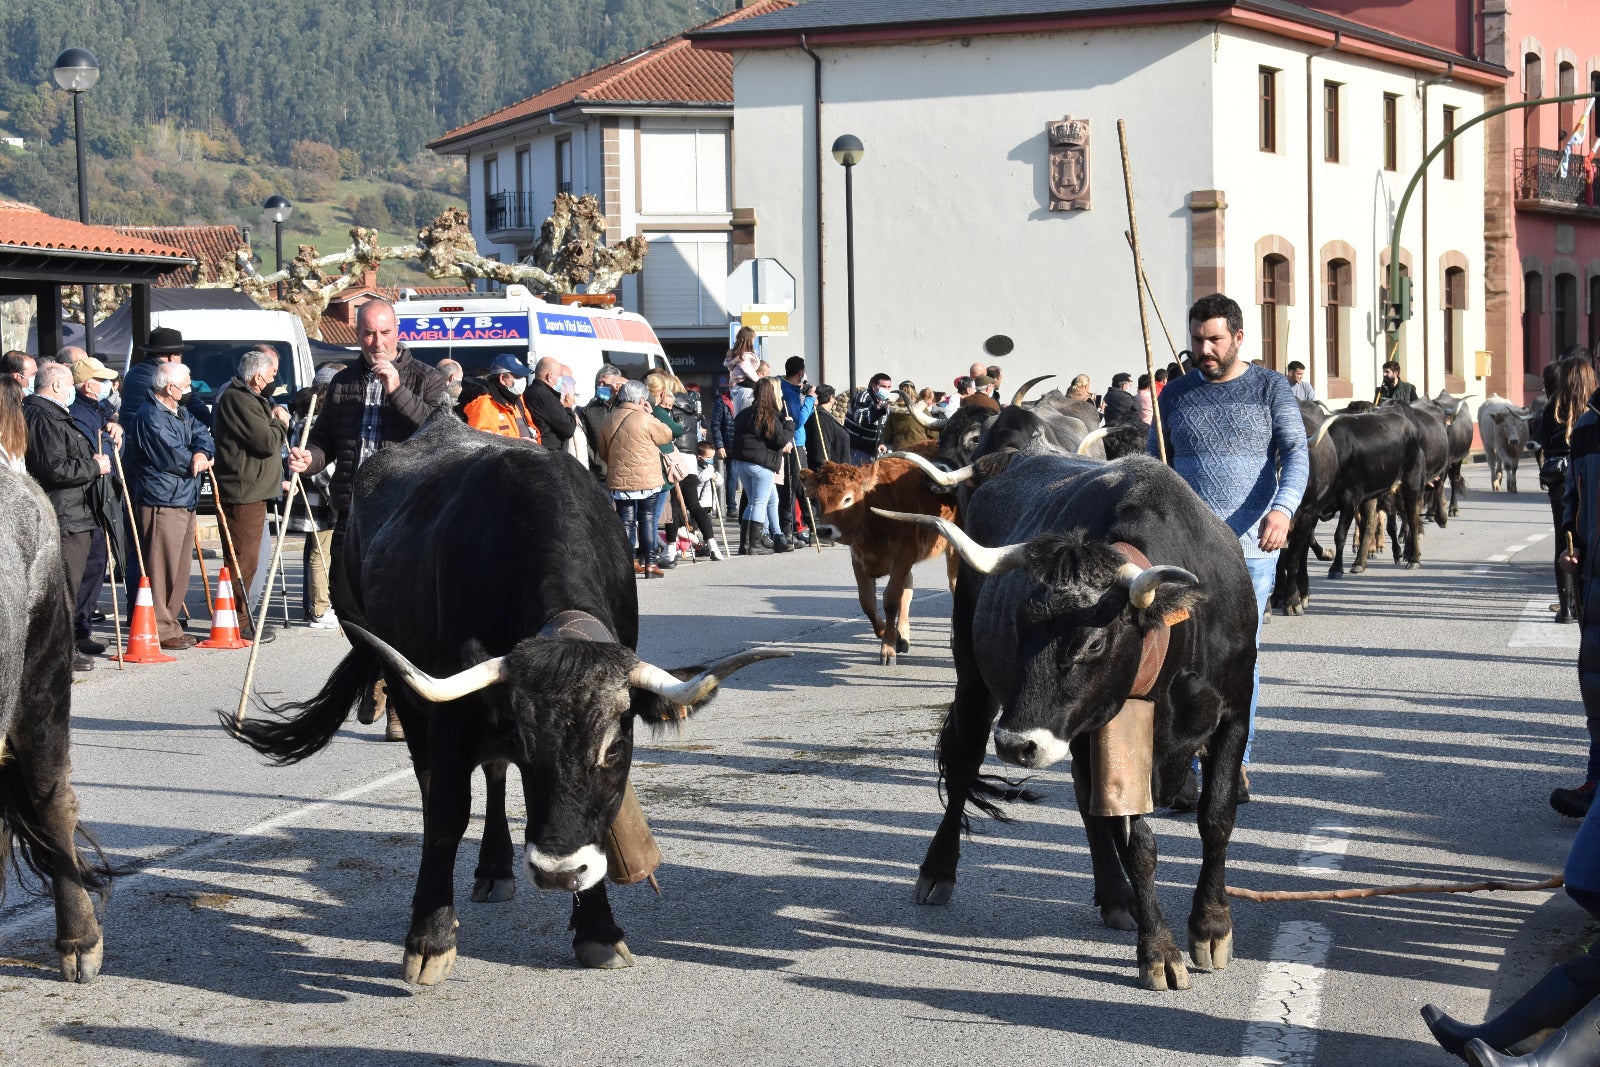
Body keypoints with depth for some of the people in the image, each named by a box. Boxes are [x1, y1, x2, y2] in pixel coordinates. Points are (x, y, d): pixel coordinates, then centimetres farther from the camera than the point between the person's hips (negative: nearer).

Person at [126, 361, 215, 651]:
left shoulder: (181, 413, 17)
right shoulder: (151, 418, -15)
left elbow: (203, 434, 10)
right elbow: (174, 457, -19)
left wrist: (201, 453, -13)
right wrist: (196, 461, 0)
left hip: (184, 502, 10)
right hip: (161, 504, -10)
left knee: (180, 568, 14)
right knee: (161, 569, -8)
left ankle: (170, 625, 22)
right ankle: (161, 630, -6)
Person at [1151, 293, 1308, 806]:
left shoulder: (1270, 388, 4)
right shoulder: (1175, 395, 10)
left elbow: (1296, 452, -6)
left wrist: (1283, 507, -24)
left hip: (1251, 547, -1)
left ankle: (1235, 763, 19)